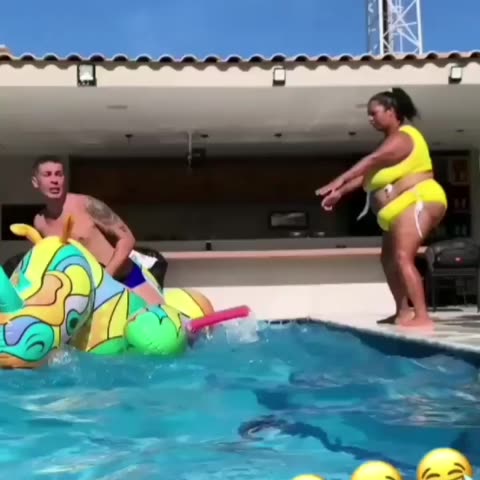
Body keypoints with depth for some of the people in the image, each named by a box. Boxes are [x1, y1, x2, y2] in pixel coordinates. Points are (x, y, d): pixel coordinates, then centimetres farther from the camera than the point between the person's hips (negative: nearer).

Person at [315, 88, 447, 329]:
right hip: (403, 207, 11)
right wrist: (340, 192, 7)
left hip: (418, 201, -11)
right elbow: (367, 174, 16)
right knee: (389, 257, 12)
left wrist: (338, 181, -35)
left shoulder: (402, 137, -13)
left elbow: (371, 161, -27)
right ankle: (403, 312, 16)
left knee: (403, 257, -21)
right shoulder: (393, 141, 21)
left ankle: (422, 317, -26)